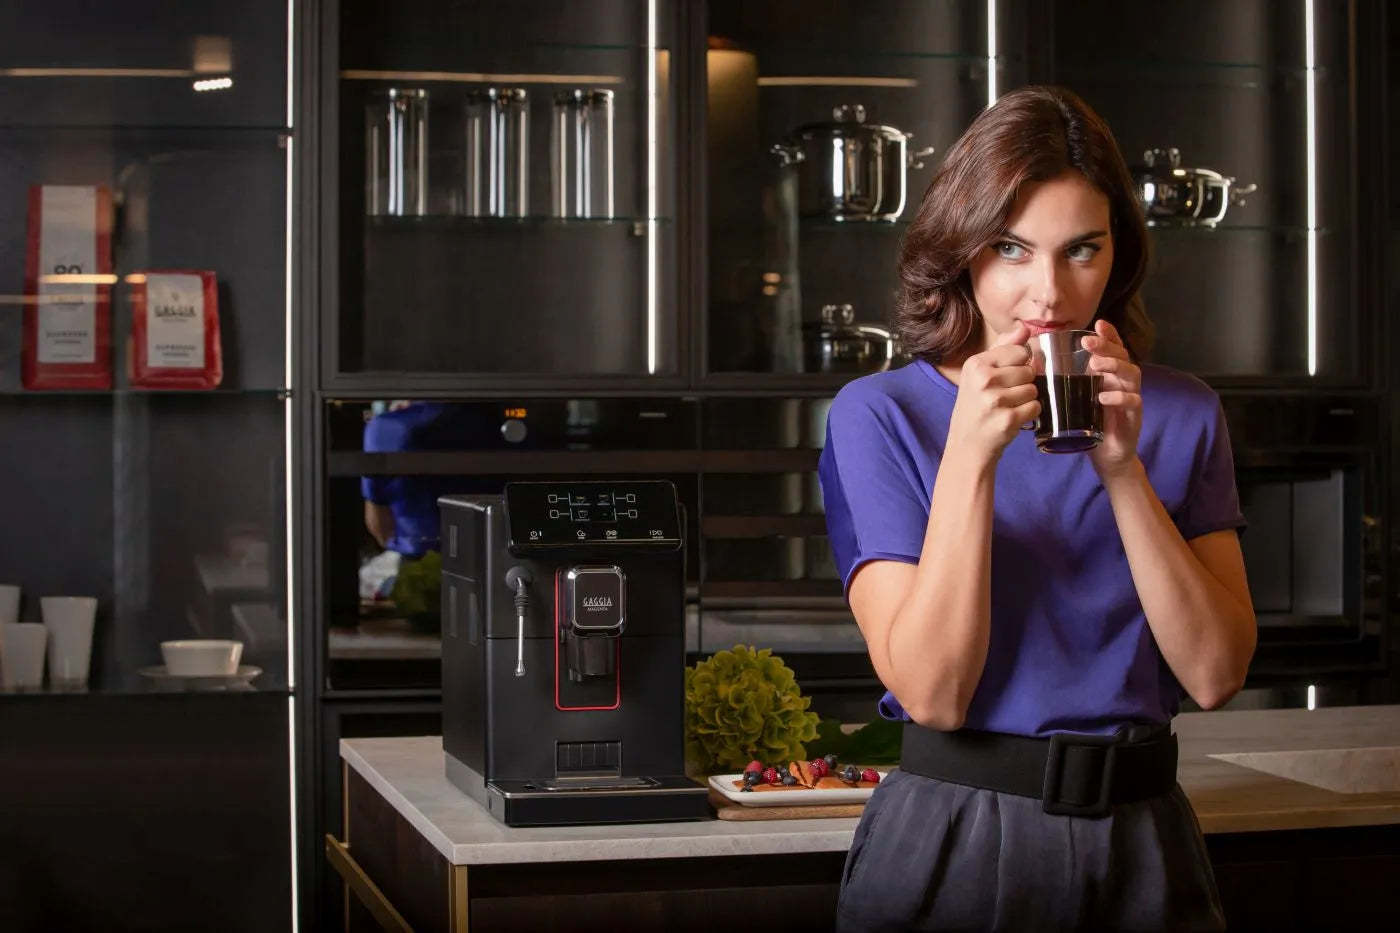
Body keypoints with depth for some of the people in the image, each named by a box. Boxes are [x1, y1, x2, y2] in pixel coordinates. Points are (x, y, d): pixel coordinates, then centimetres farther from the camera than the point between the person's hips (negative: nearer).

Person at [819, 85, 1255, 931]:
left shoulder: (1182, 414, 3)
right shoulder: (880, 414, -6)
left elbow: (1216, 674, -7)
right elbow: (932, 692, -14)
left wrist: (1123, 471, -16)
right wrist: (970, 452, -21)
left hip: (1143, 838, 3)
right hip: (955, 845, -3)